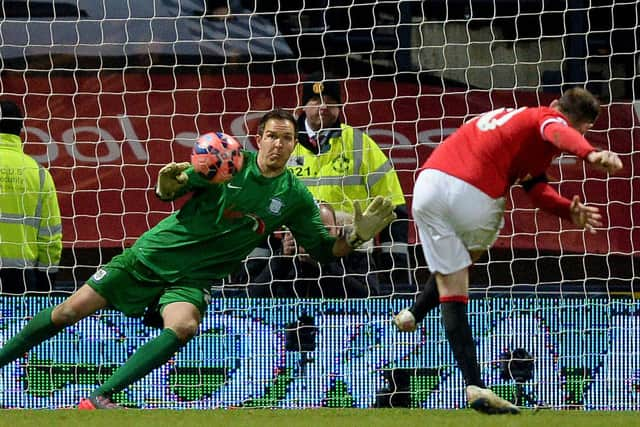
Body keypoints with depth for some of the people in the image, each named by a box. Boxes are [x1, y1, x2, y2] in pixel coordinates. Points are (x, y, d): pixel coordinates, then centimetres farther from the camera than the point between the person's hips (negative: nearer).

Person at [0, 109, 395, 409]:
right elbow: (169, 191, -5)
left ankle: (99, 399, -32)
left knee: (182, 326, -32)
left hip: (192, 278, 1)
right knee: (69, 311, -6)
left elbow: (325, 249, 5)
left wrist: (358, 235, -14)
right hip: (154, 252, -1)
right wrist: (168, 184, -29)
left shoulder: (295, 196, 0)